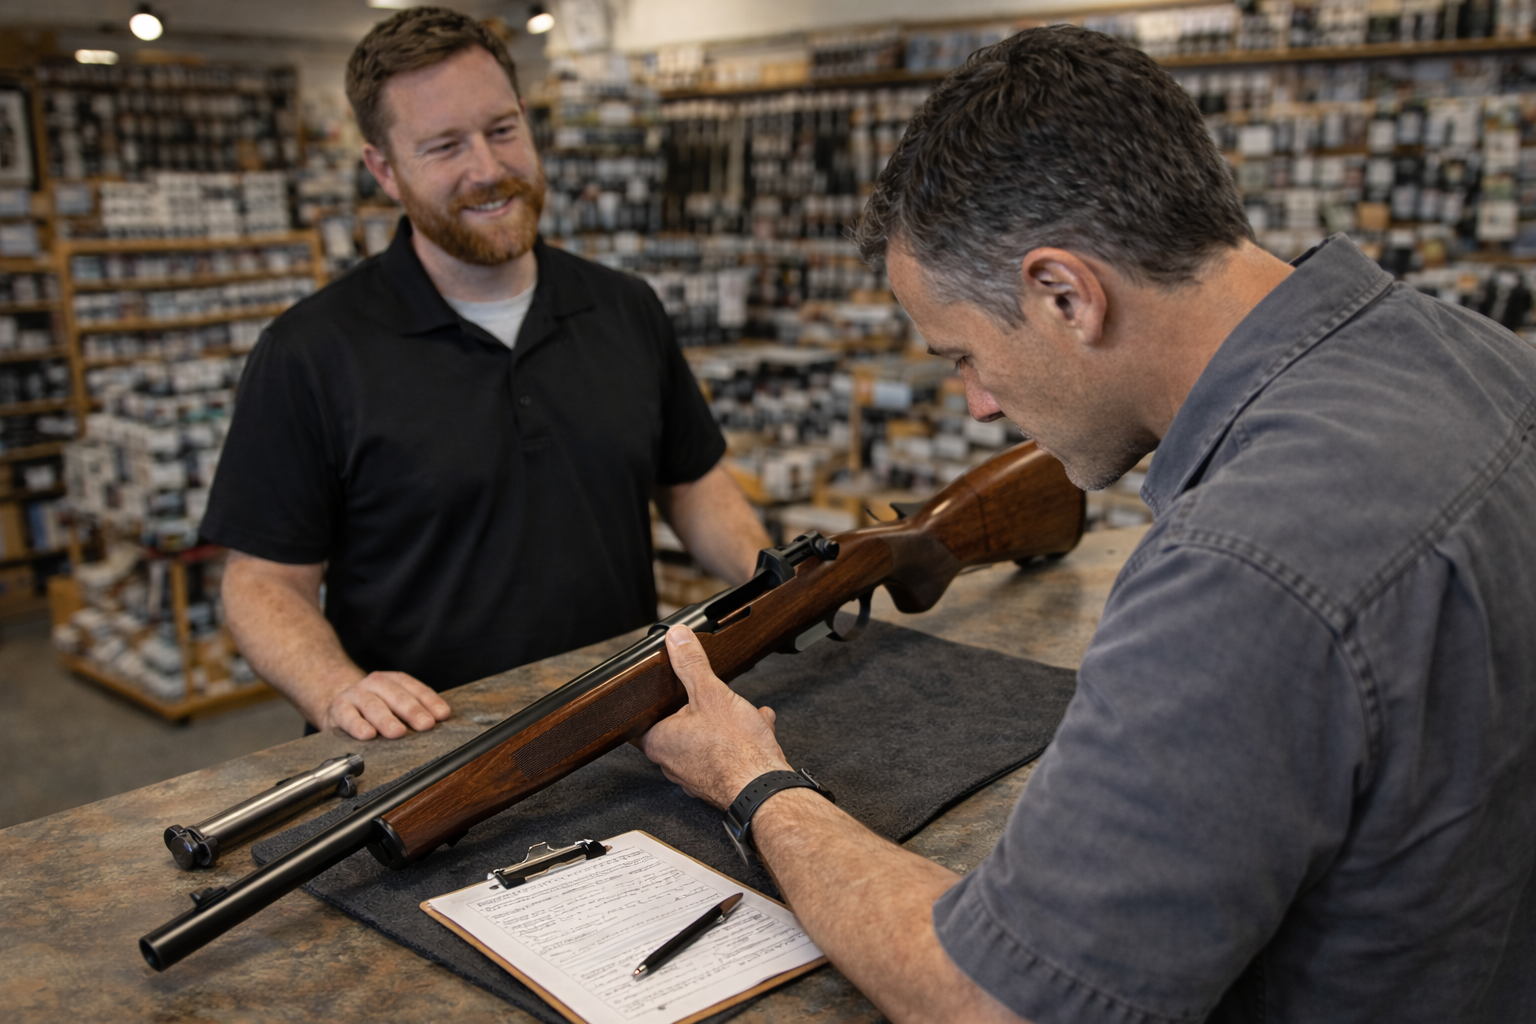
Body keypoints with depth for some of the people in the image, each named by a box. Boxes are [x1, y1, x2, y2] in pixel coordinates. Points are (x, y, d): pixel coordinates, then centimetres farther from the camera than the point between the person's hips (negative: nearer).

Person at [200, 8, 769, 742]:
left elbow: (693, 482, 18)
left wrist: (769, 576, 0)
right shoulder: (310, 353, -4)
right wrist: (337, 693, -20)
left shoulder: (626, 312, 10)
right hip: (427, 757, -2)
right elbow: (266, 582, -2)